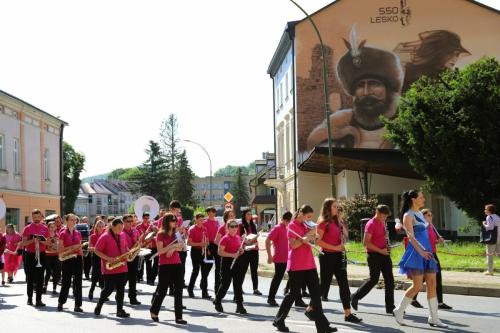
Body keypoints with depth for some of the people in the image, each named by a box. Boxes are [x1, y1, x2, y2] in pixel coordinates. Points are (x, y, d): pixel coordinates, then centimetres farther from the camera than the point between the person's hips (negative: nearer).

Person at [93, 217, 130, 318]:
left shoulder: (122, 235, 9)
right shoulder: (105, 237, -9)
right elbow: (96, 250, -9)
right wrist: (108, 258, -19)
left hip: (122, 267, 5)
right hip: (110, 269, -5)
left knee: (121, 289, 5)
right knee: (109, 288, -2)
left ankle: (120, 310, 10)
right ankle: (99, 306, 19)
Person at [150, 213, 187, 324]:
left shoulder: (176, 234, 11)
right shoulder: (161, 234, -5)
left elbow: (181, 248, 5)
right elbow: (160, 251, -12)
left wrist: (173, 248, -14)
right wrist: (173, 245, -17)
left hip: (177, 264, 5)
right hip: (165, 266, -5)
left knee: (178, 290, 0)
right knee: (162, 290, 4)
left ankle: (179, 317, 3)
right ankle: (154, 311, 27)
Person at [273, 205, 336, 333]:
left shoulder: (306, 225, 15)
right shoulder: (292, 225, -8)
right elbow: (293, 245, -17)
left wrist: (312, 234, -1)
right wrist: (307, 236, -21)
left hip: (309, 264, 7)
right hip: (296, 266, -7)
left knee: (316, 293, 2)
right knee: (294, 293, 0)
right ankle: (279, 321, 17)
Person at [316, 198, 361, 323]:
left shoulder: (337, 222, 11)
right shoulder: (324, 223, -10)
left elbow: (344, 237, 11)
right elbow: (318, 241, -16)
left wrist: (341, 222, 1)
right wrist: (334, 247, -19)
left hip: (338, 256, 7)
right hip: (327, 256, -7)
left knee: (344, 284, 2)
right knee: (324, 283, 1)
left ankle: (348, 313, 2)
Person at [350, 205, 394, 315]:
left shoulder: (382, 223, 13)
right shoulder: (371, 224, -12)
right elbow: (366, 242, -19)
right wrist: (380, 251, -18)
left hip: (384, 254, 8)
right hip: (374, 255, -8)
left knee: (389, 280, 4)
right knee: (374, 279, -5)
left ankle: (390, 307, 8)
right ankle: (355, 297, 15)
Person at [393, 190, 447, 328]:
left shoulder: (420, 214, 16)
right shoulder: (408, 216, -9)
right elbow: (411, 236, -18)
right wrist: (421, 252, -29)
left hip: (426, 251, 8)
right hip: (415, 252, -8)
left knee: (432, 285, 3)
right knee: (417, 286, -8)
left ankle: (433, 318, 7)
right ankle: (399, 311, 9)